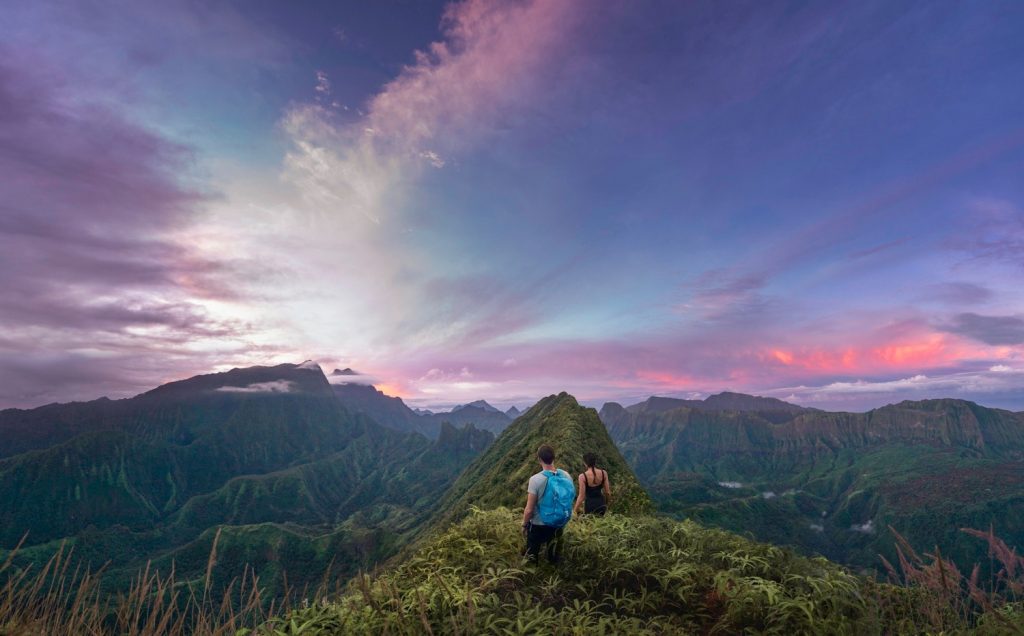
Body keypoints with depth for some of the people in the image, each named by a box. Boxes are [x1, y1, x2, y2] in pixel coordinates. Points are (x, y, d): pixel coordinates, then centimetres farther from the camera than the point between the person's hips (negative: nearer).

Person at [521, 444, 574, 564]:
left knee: (532, 555, 19)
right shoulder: (566, 476, -13)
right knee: (553, 558, 25)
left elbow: (529, 510, -19)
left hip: (538, 525, -4)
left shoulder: (536, 479, -26)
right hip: (559, 525, 4)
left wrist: (524, 525, -1)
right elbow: (570, 499, 2)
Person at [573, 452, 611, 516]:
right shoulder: (604, 473, -7)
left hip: (589, 504, -3)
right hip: (601, 504, 4)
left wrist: (574, 511, -5)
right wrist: (607, 503, 19)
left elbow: (582, 496, -15)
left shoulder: (583, 476, -17)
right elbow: (607, 492, 0)